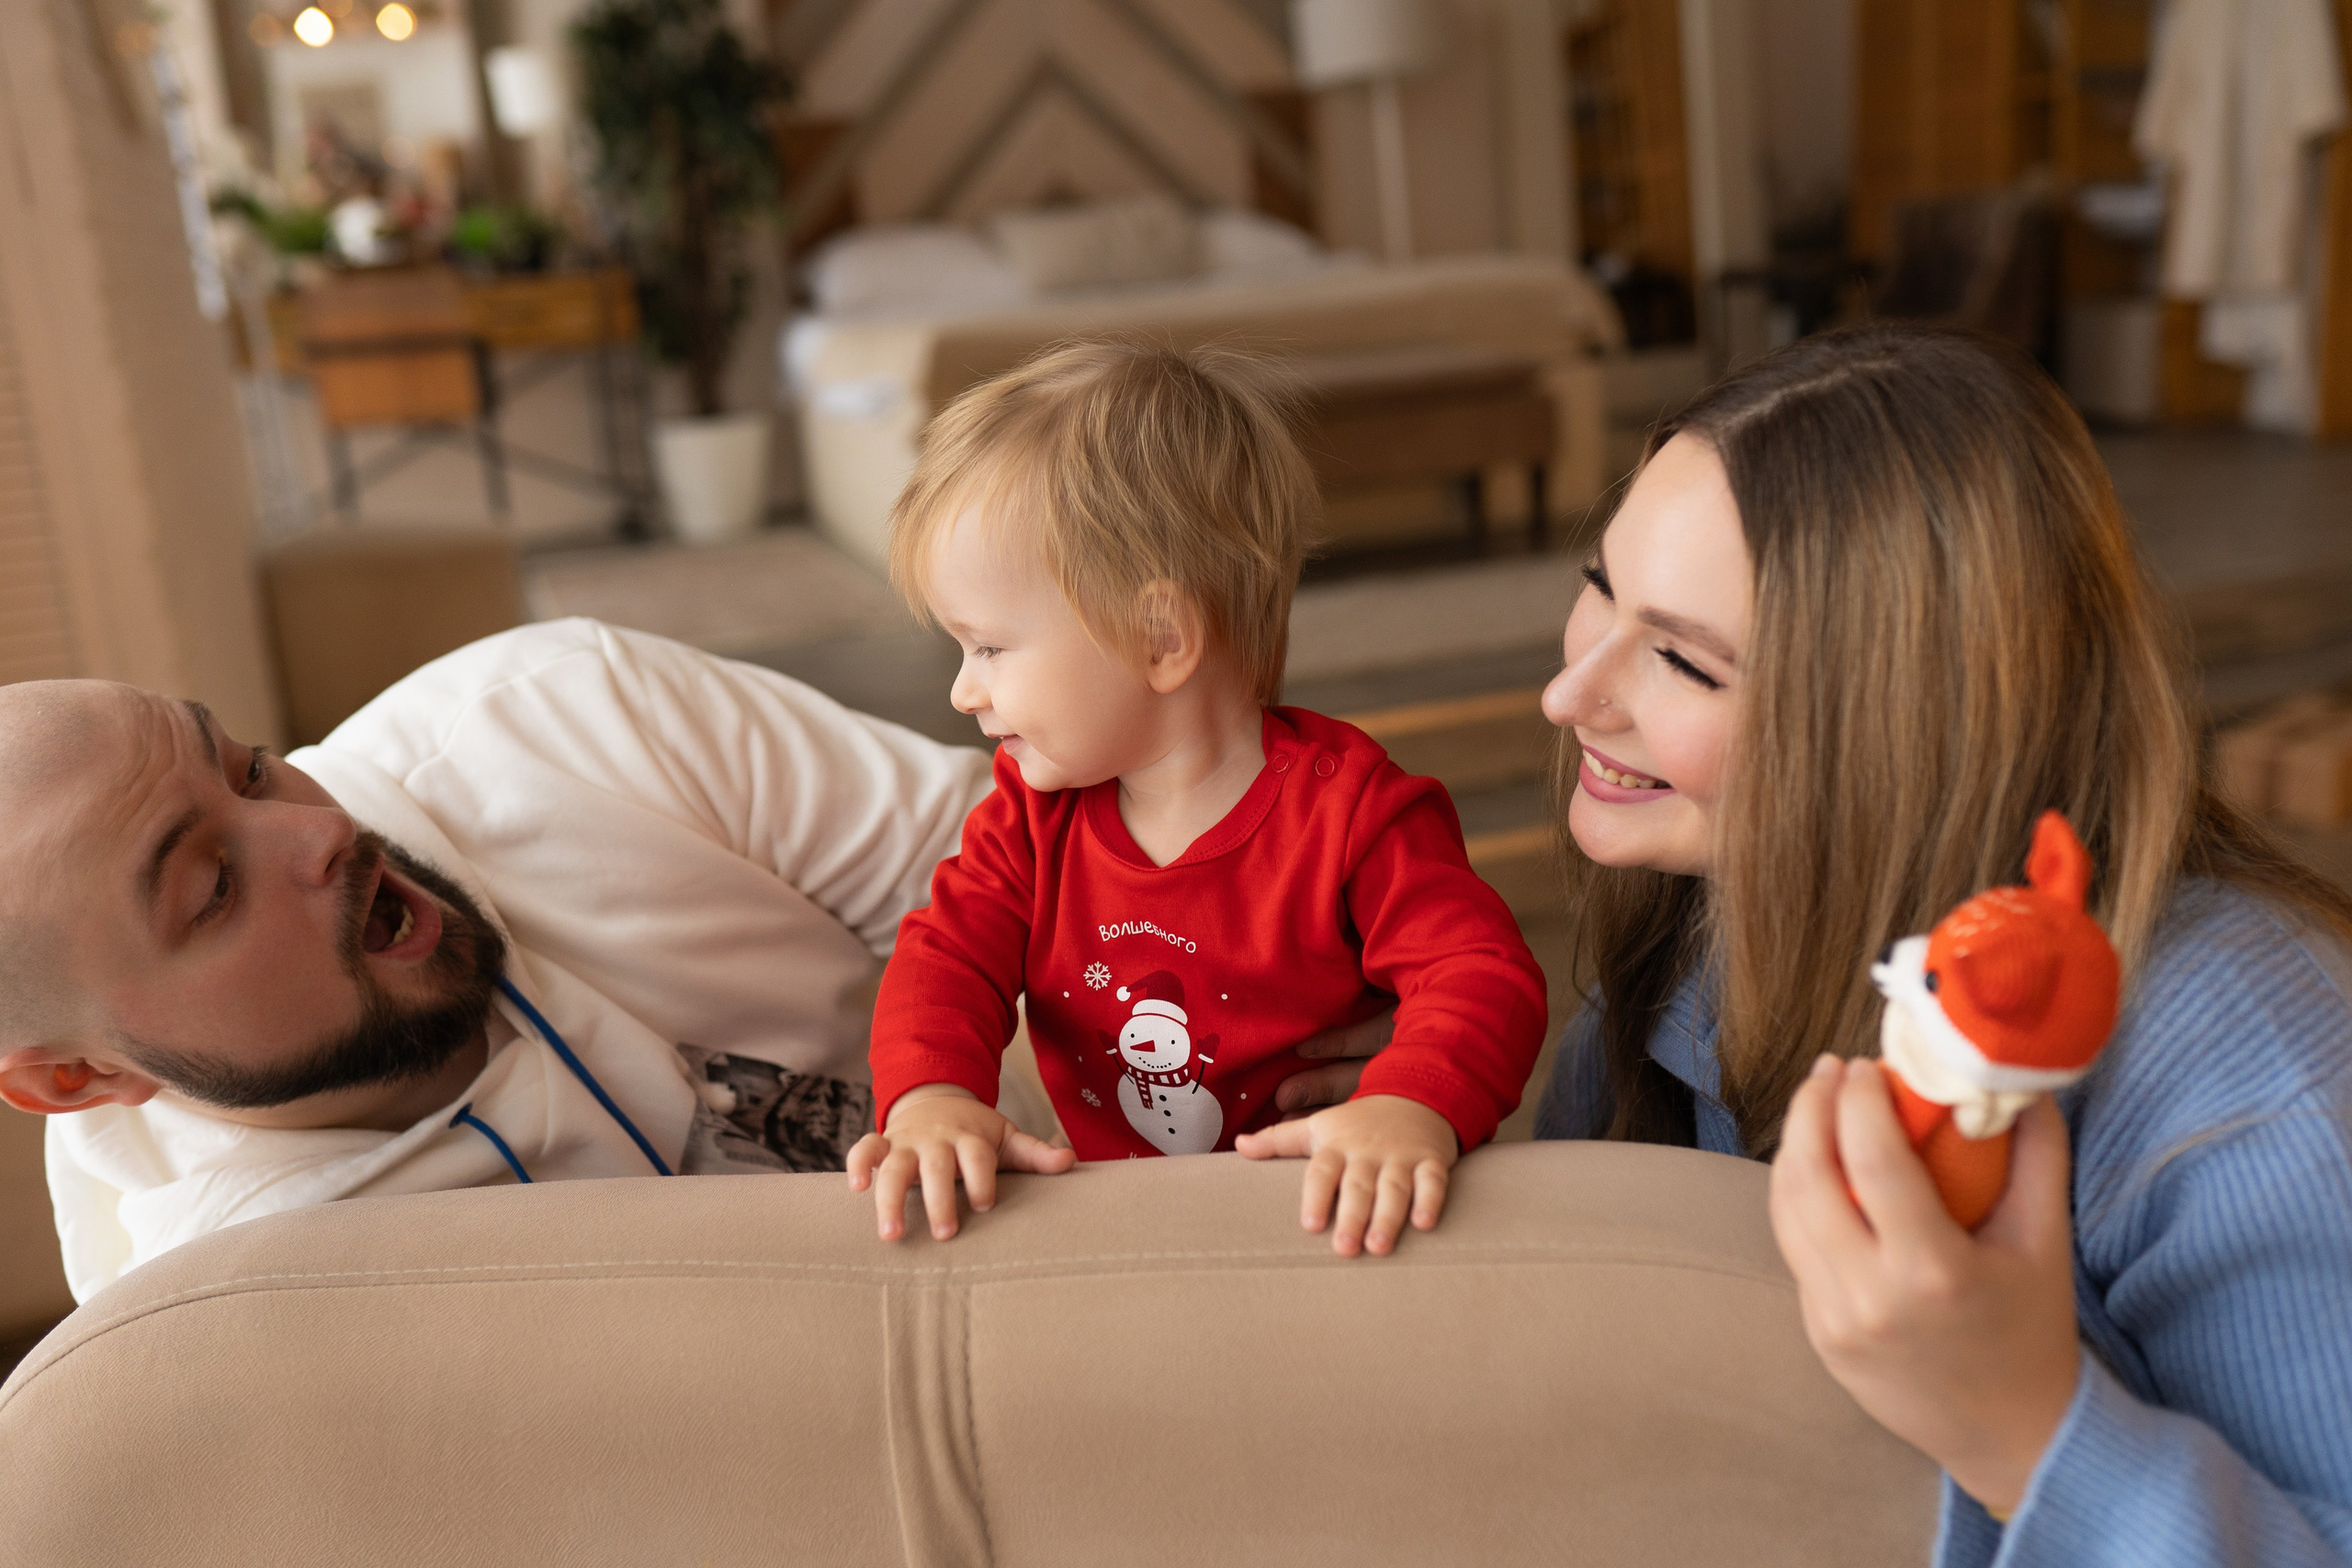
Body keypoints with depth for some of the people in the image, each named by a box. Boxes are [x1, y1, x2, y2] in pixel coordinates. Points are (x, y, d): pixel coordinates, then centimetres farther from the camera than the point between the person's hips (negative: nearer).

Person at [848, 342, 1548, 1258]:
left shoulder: (1348, 809, -16)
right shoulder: (1032, 815, 1)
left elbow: (1485, 976, -20)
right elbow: (946, 955, -5)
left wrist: (1413, 1108, -42)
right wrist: (931, 1096, -28)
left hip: (1319, 1216, -3)